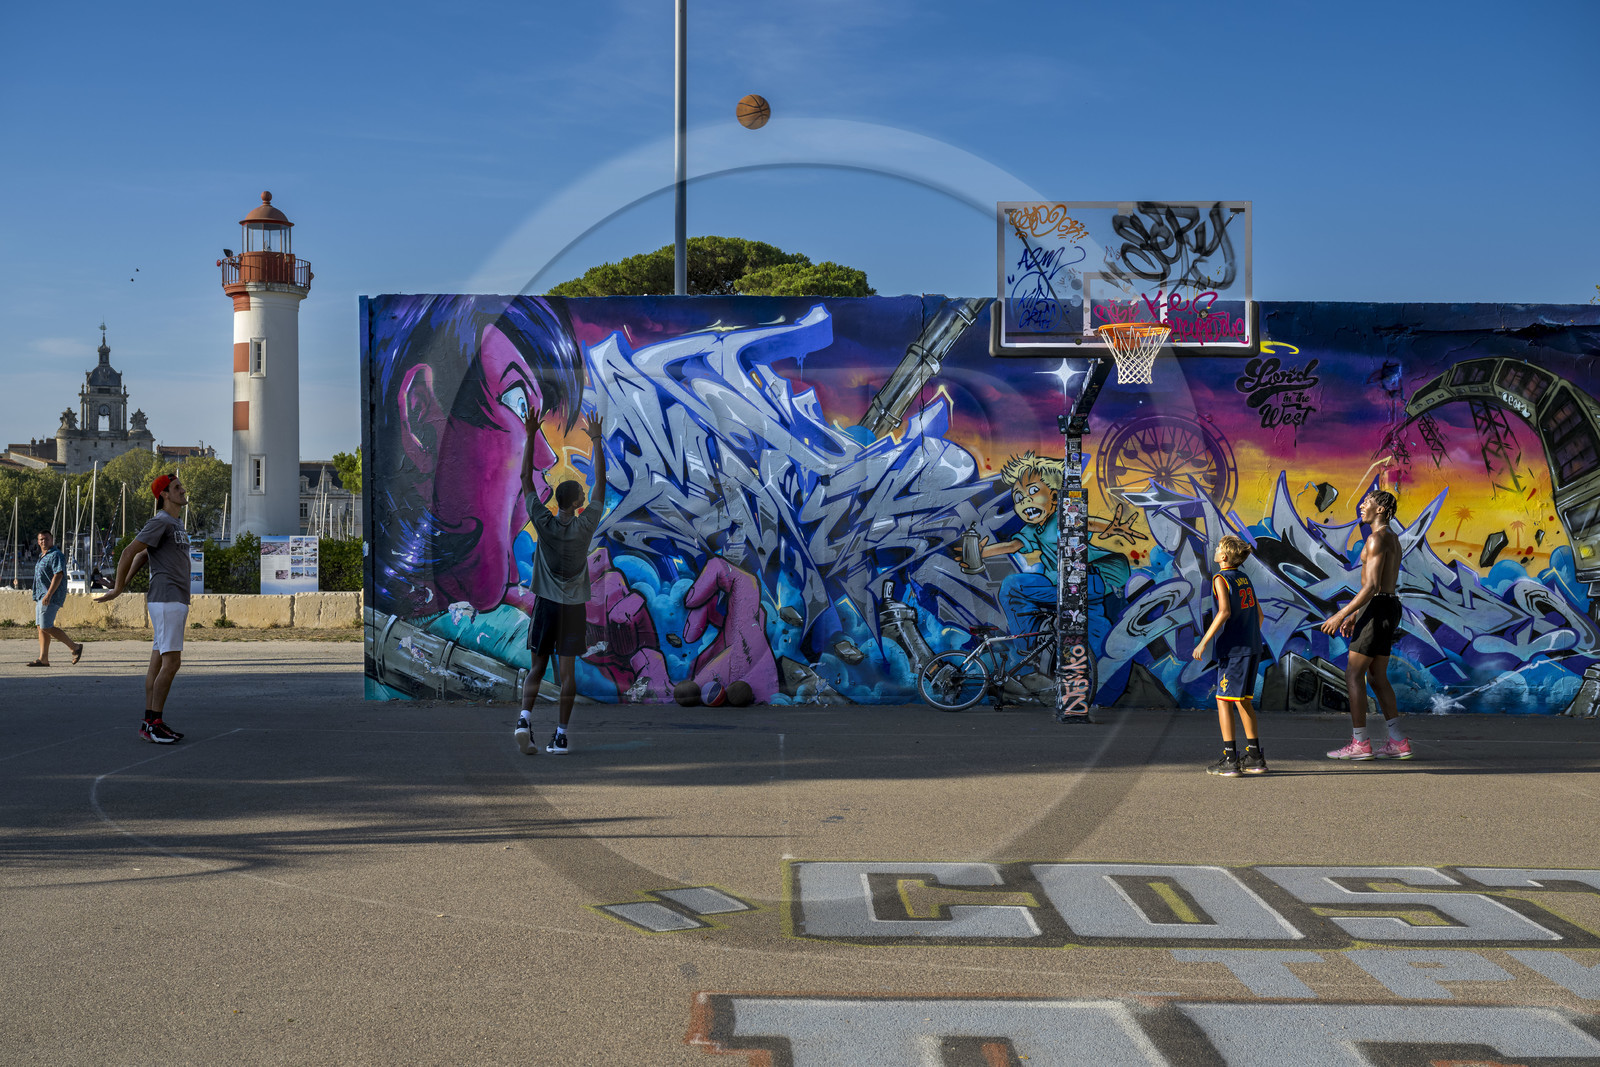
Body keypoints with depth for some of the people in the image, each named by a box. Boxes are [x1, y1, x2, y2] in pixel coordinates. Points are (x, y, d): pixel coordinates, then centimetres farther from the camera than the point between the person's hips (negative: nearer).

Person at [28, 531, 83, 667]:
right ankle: (43, 659, 4)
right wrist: (37, 598, 24)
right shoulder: (42, 557, 20)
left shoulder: (56, 555, -10)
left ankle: (75, 648, -7)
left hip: (52, 597, -10)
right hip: (41, 596, 10)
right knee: (41, 627, 5)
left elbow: (58, 575, -21)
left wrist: (49, 595, -28)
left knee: (46, 627, -15)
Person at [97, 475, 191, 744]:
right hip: (165, 601, -9)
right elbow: (130, 552, -13)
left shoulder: (177, 523, 20)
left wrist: (122, 586, 18)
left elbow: (143, 556, 24)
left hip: (178, 602, 9)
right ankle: (153, 723, -8)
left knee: (159, 662, 9)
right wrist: (117, 589, -4)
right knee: (171, 662, -12)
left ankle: (150, 723, 11)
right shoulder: (160, 522, -11)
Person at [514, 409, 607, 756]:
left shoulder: (544, 523, -7)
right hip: (574, 606, -1)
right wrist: (596, 441, 4)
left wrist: (531, 435, -1)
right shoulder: (585, 525, -9)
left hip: (545, 603, 1)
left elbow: (526, 478, -1)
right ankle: (561, 735, 0)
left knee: (536, 666, 8)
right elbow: (601, 483, 0)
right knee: (568, 670, 1)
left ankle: (525, 719, -13)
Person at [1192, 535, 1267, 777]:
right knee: (1243, 700, 15)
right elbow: (1258, 614, 18)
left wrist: (1204, 641, -20)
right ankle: (1254, 757, 18)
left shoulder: (1221, 579, -9)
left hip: (1233, 648, -8)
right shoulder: (1244, 578, 14)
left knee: (1224, 700, -2)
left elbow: (1224, 612, -22)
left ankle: (1230, 759, -5)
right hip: (1253, 647, 8)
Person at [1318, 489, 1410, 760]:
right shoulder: (1392, 538, 18)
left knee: (1353, 674, -5)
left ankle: (1360, 743, -5)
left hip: (1377, 610, -10)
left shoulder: (1376, 539, -15)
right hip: (1389, 607, 10)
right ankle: (1398, 742, 12)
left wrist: (1341, 615, -20)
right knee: (1377, 677, 13)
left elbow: (1371, 586, -22)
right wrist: (1355, 615, 25)